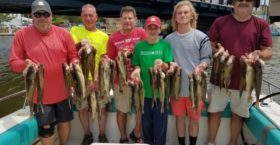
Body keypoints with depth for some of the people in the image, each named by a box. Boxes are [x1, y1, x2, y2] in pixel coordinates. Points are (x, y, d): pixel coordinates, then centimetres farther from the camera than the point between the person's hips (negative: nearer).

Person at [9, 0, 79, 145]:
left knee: (65, 122, 19)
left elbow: (74, 56, 2)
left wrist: (74, 64, -19)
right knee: (45, 128, 11)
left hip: (63, 91, 2)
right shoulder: (21, 34, -6)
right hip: (40, 93, -2)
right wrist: (25, 64, -26)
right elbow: (13, 62, -5)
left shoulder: (63, 33, -3)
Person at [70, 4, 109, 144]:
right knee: (82, 108, 11)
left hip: (98, 79, -1)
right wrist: (79, 44, -28)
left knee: (102, 107, 6)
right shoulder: (75, 30, 3)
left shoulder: (103, 36, 0)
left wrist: (96, 77, -15)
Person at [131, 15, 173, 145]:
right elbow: (137, 65, 8)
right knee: (146, 124, 15)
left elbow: (169, 67, -7)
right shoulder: (139, 46, 3)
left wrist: (162, 65, -29)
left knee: (160, 124, 8)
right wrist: (137, 70, -14)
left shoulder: (165, 44, -3)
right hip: (144, 91, 2)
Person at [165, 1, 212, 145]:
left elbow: (207, 58, -2)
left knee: (194, 118, 11)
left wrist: (200, 67, -23)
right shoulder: (169, 38, 5)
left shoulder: (201, 37, -3)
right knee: (179, 117, 14)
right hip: (176, 85, 2)